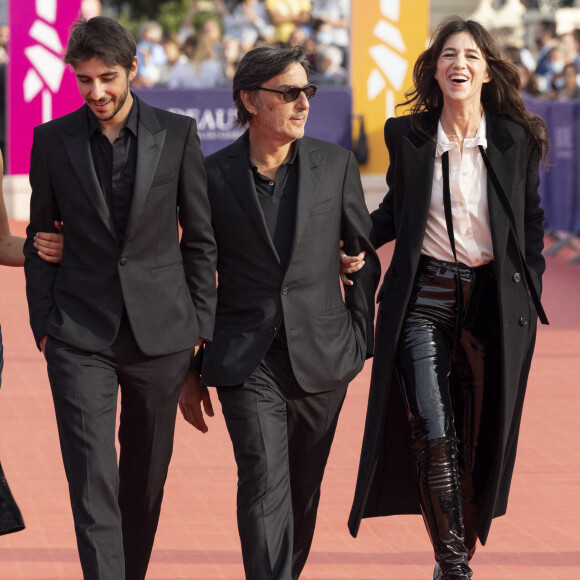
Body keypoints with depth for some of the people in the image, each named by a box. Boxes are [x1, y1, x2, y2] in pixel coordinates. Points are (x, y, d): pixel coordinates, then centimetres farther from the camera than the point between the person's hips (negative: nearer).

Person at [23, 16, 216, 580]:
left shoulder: (177, 135, 1)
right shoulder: (52, 141, 2)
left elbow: (200, 238, 6)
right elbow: (39, 239, 9)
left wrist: (200, 325, 3)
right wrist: (43, 324, 2)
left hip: (160, 331, 1)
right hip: (80, 336, -1)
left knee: (145, 474, 11)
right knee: (91, 480, -11)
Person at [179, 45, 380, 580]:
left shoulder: (336, 165, 4)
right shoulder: (214, 175, 0)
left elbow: (363, 256, 14)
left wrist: (359, 340, 9)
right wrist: (189, 370, 8)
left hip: (321, 357, 2)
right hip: (247, 364, -2)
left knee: (303, 490, 12)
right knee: (264, 481, -16)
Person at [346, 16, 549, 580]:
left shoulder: (516, 140, 1)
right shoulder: (407, 137, 2)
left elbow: (531, 221, 12)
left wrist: (529, 295, 5)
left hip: (493, 300, 1)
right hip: (425, 298, -1)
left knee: (480, 438, 9)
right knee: (433, 437, -12)